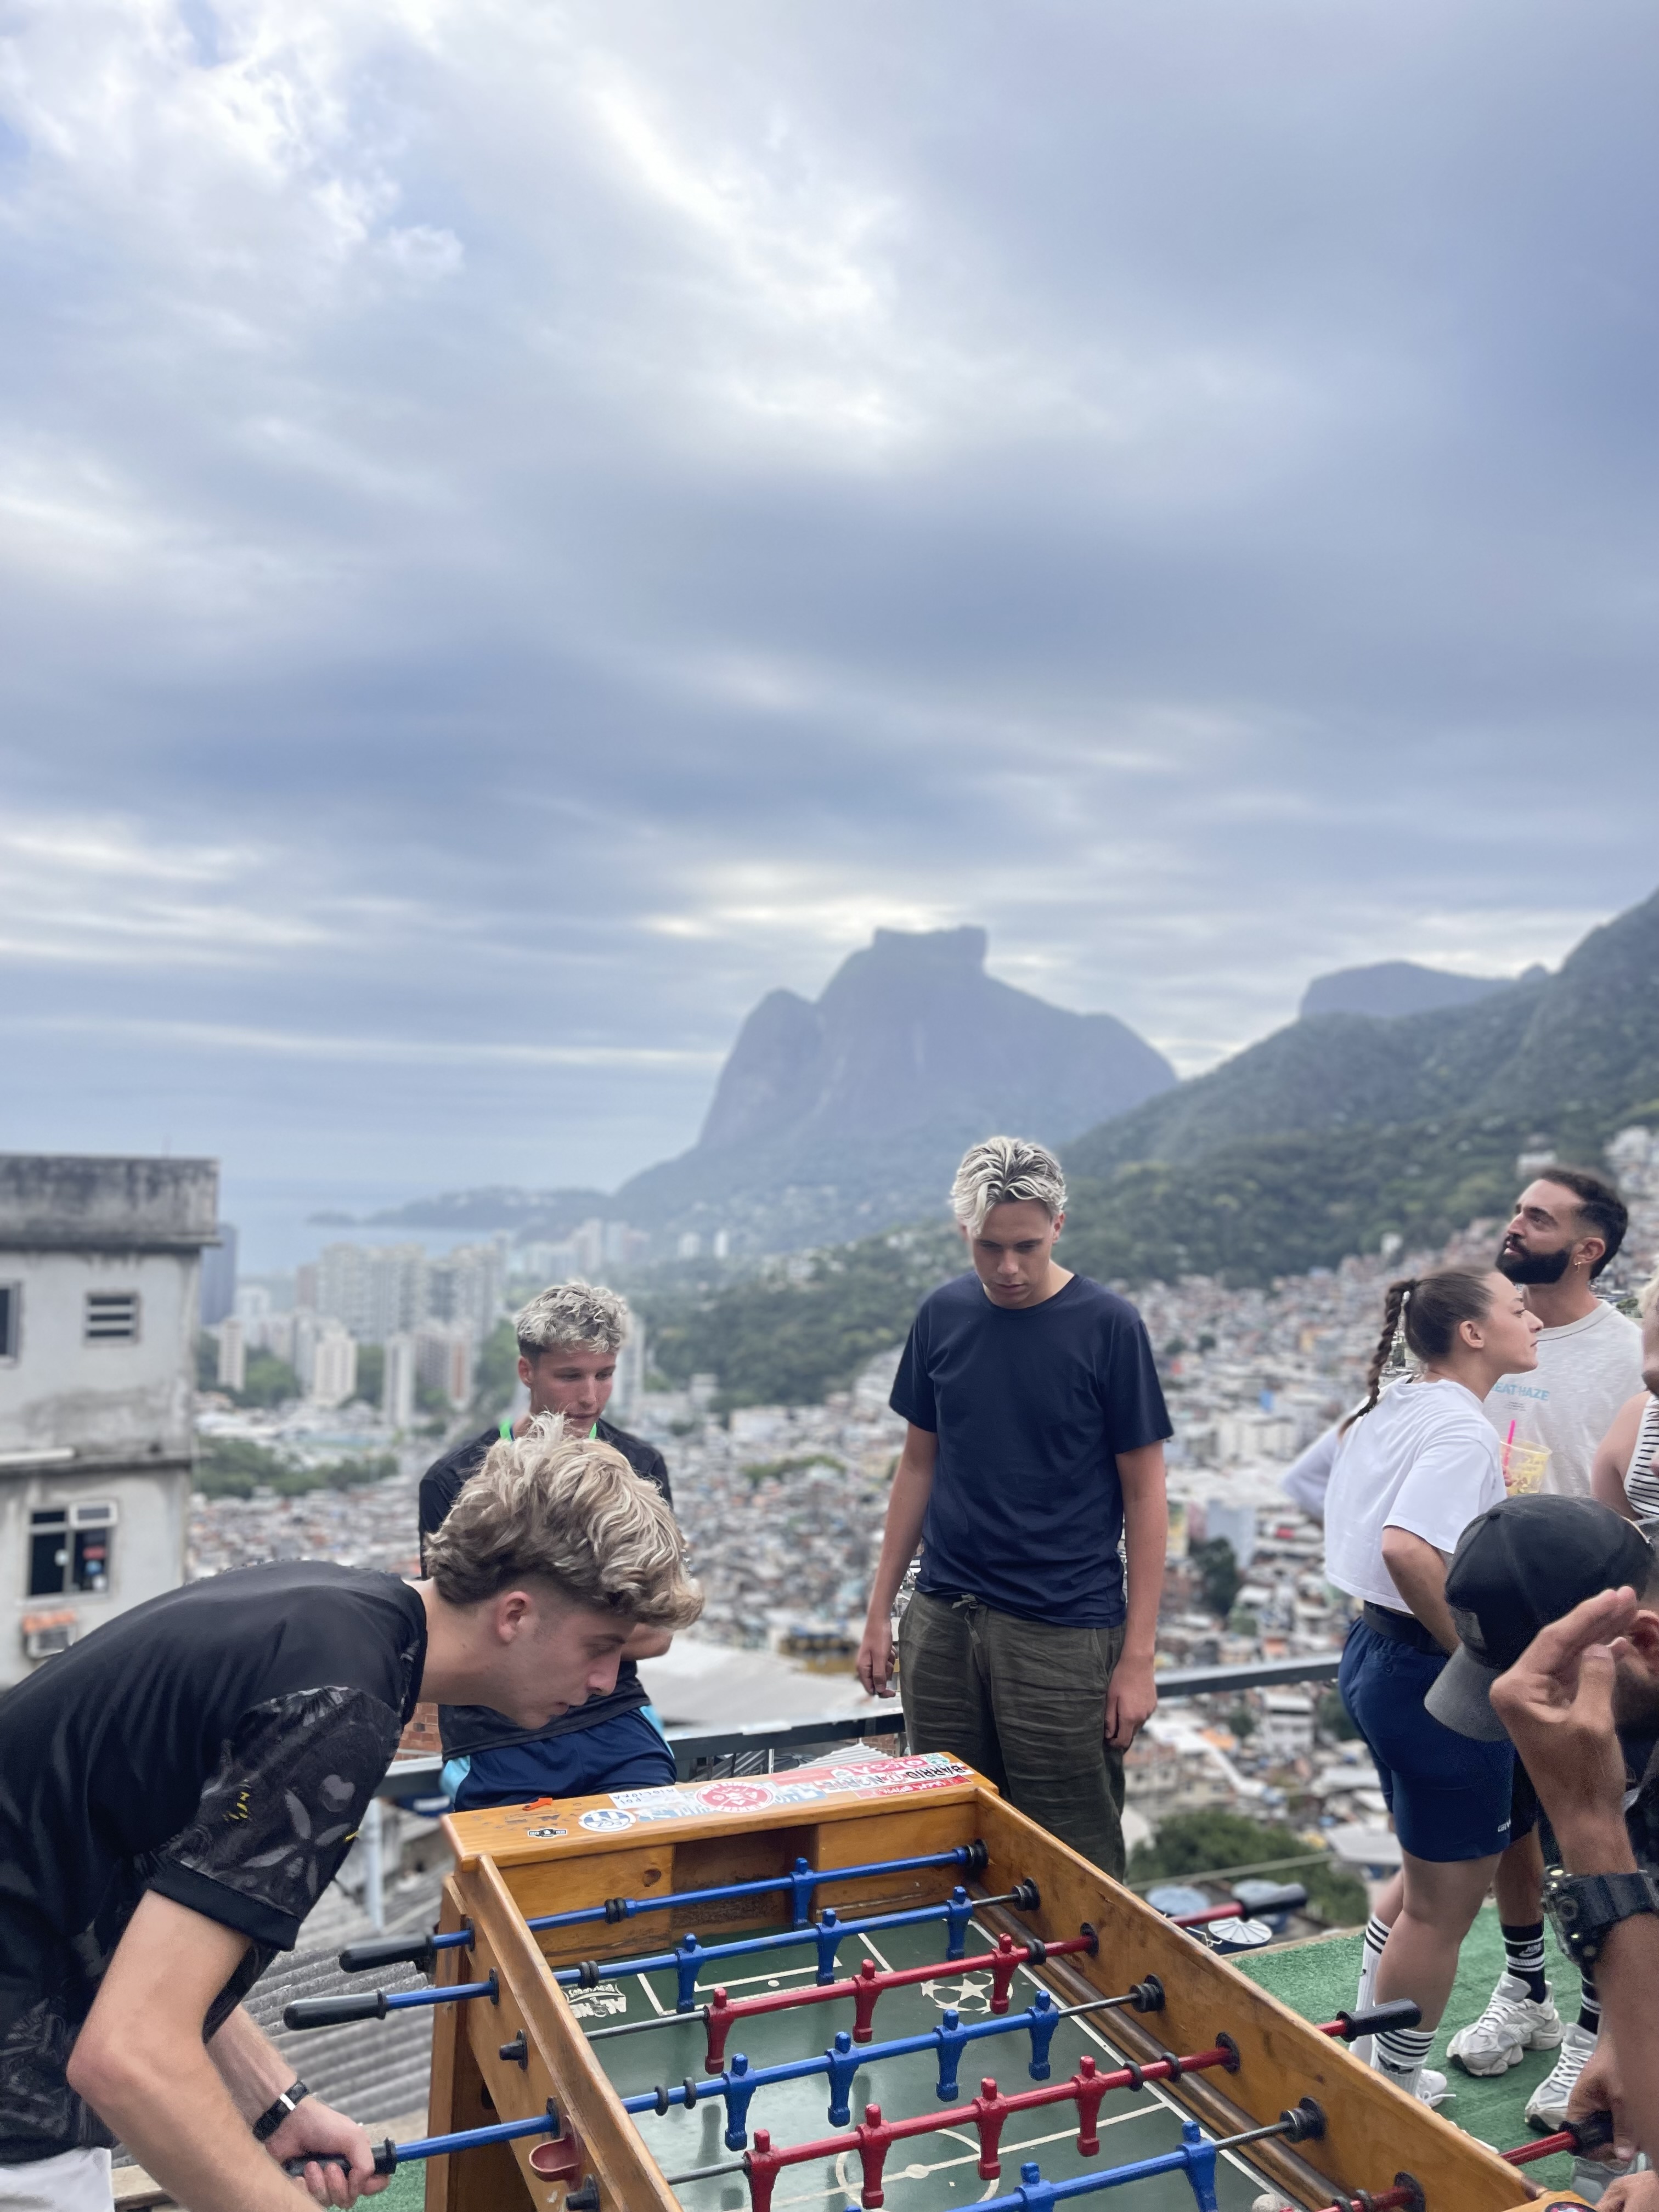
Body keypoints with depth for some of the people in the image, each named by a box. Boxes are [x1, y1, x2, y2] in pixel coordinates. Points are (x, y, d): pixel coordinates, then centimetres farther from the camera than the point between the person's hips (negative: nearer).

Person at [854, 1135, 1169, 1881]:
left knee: (1075, 1862, 4)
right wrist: (879, 1609, 10)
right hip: (941, 1622, 4)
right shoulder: (943, 1316, 3)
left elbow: (1144, 1494, -5)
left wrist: (1138, 1657, -8)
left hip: (1065, 1635, -3)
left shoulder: (1108, 1326, -8)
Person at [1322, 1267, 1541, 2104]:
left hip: (1374, 1653, 10)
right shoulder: (1462, 1429, -21)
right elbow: (1408, 1549, -35)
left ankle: (1364, 2059, 38)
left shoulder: (1386, 1409, 6)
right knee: (1443, 1907, 9)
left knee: (1427, 1872, 27)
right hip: (1433, 1680, -10)